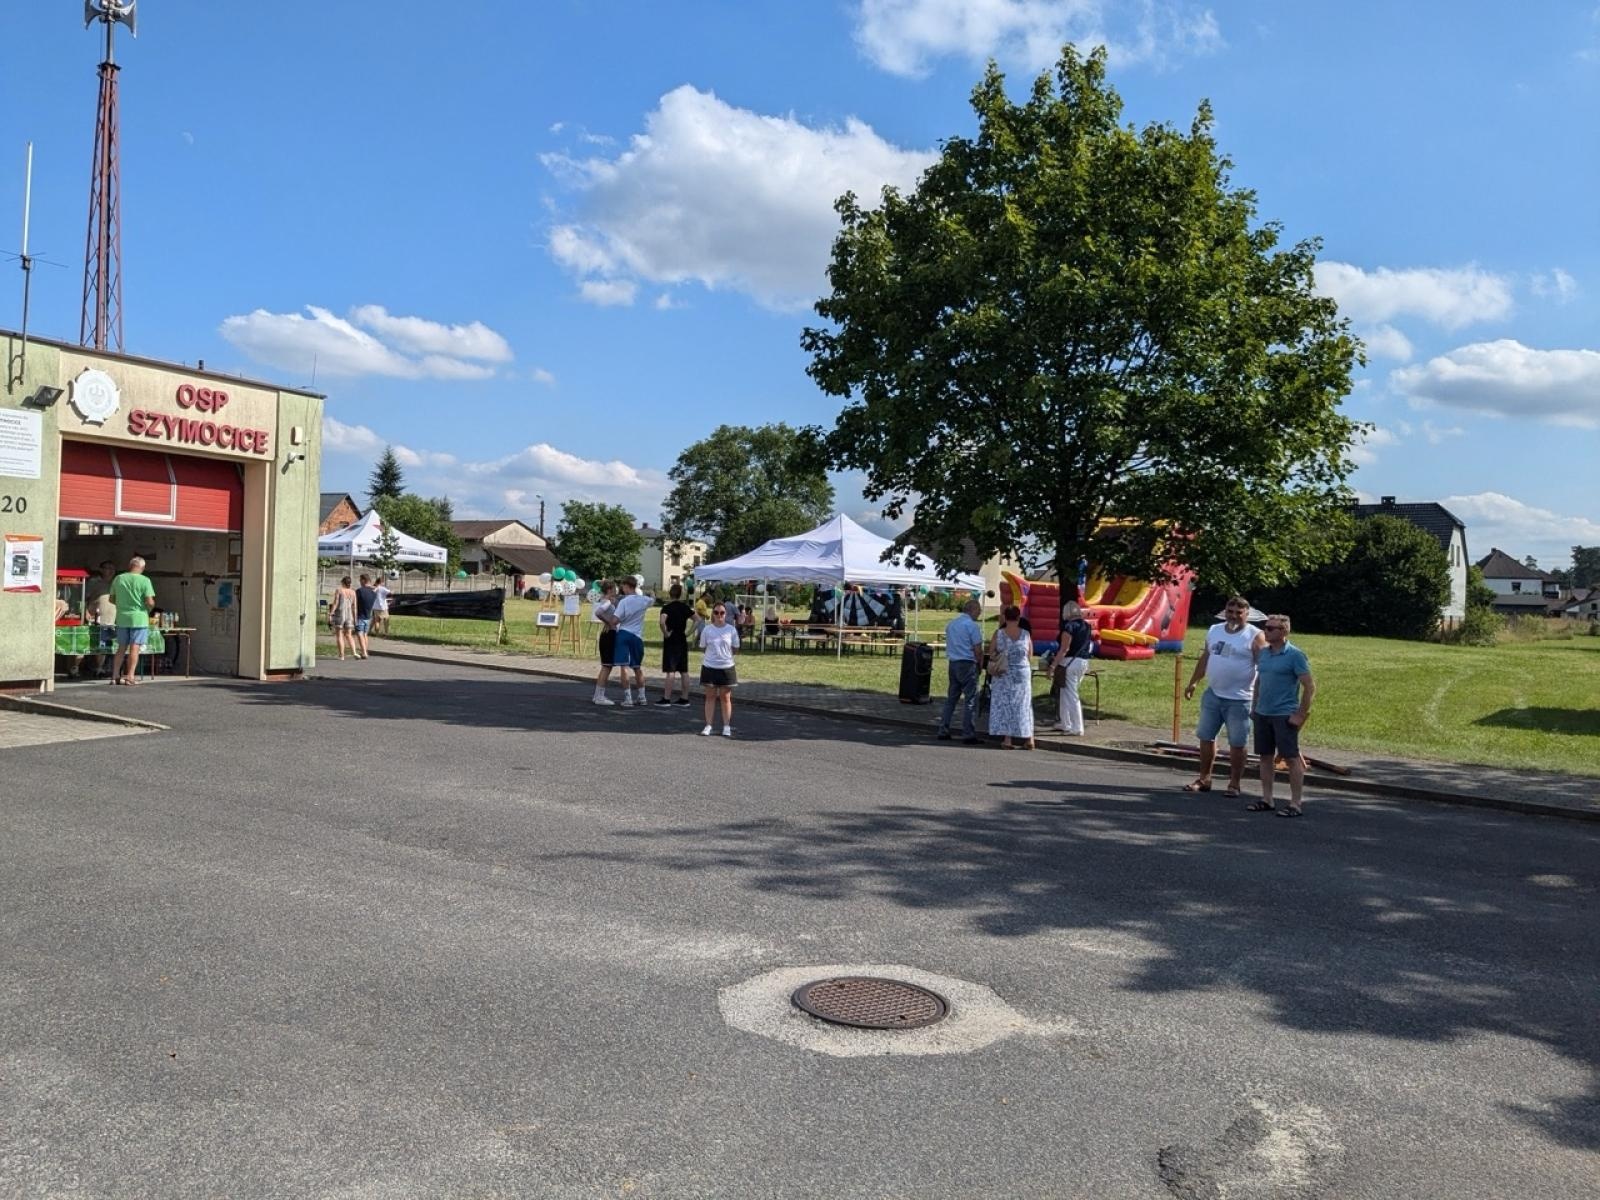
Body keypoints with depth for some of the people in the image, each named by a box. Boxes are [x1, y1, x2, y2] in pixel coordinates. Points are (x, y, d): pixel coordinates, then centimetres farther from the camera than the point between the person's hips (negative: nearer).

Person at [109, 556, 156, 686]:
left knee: (121, 648, 14)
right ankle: (130, 677, -5)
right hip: (139, 618, -4)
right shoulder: (144, 581, -10)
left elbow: (112, 599, 12)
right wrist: (150, 607, 7)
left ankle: (115, 675, 15)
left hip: (122, 618, 4)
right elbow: (150, 602, -15)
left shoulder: (118, 579, 4)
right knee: (134, 648, -2)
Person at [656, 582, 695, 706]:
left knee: (670, 671, -5)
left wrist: (665, 633, -15)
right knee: (684, 671, 9)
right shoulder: (685, 607, 7)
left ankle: (666, 699, -4)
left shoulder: (667, 607, -10)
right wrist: (689, 632, 6)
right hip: (682, 642, 6)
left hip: (671, 642, -5)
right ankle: (684, 698, 12)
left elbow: (662, 621, -28)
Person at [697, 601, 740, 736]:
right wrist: (714, 653, -1)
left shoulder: (731, 630, -2)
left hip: (726, 667, 0)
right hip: (709, 667, 0)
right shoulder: (707, 630, -1)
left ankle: (727, 727, 11)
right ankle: (708, 726, 10)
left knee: (725, 697, 5)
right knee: (710, 697, 5)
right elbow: (703, 647, 6)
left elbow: (735, 649, 5)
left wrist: (724, 653, -2)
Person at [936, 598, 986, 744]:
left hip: (952, 663, 7)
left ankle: (943, 731, 14)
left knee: (951, 698, 13)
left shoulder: (950, 624, 13)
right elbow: (978, 649, -13)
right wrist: (980, 664, 2)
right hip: (967, 664, -7)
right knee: (970, 700, -3)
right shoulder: (972, 625, -10)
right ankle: (969, 735, -4)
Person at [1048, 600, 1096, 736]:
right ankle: (1065, 724, 26)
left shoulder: (1069, 626, -13)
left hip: (1070, 662, -8)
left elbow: (1064, 649, -18)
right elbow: (1089, 647, 16)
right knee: (1066, 694, 20)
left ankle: (1077, 729, -2)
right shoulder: (1087, 626, 9)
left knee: (1070, 695, -2)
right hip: (1084, 662, 8)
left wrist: (1053, 666, -16)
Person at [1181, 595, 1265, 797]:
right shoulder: (1214, 631, 9)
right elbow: (1205, 658, 18)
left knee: (1236, 743, 2)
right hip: (1212, 695, 6)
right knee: (1206, 737, 10)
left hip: (1239, 699, -5)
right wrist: (1193, 682, 15)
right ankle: (1204, 779, 21)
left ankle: (1234, 784, 13)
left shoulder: (1255, 636, -8)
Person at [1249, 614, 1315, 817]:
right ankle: (1266, 800, 20)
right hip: (1262, 714, 7)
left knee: (1291, 758, 0)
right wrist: (1254, 706, 14)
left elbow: (1310, 687, -11)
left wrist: (1300, 715, -14)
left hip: (1284, 715, -7)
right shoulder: (1263, 653, 10)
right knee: (1265, 757, 11)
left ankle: (1296, 804, 6)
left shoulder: (1295, 655, -10)